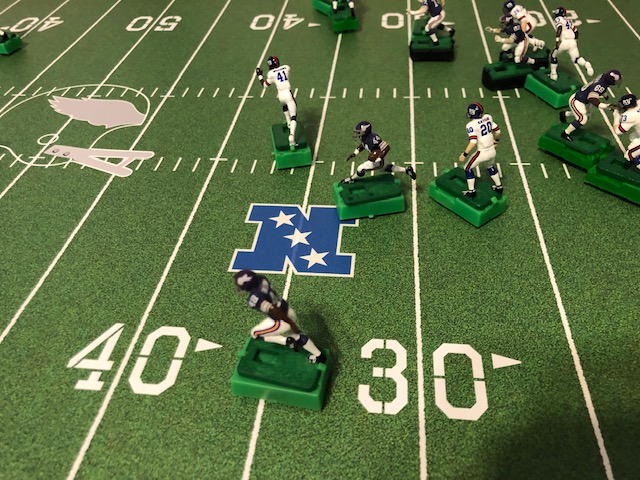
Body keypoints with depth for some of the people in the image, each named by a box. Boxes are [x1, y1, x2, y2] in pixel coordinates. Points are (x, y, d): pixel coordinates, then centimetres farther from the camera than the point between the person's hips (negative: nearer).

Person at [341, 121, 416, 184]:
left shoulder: (372, 138, -37)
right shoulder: (364, 136, -10)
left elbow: (387, 147, -35)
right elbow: (362, 144, 14)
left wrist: (379, 158, -38)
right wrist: (354, 153, 8)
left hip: (378, 160, -9)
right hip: (374, 158, 9)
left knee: (361, 169, -5)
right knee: (386, 168, 31)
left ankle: (352, 179, 24)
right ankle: (406, 170, 36)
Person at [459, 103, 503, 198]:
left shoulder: (471, 125, -19)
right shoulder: (488, 117, 0)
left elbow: (473, 142, -26)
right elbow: (497, 130, 9)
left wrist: (464, 154, -20)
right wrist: (496, 140, 28)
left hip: (482, 152, -7)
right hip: (492, 151, 7)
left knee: (468, 168, 16)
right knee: (490, 166, 34)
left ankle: (471, 191, 19)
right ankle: (499, 186, 45)